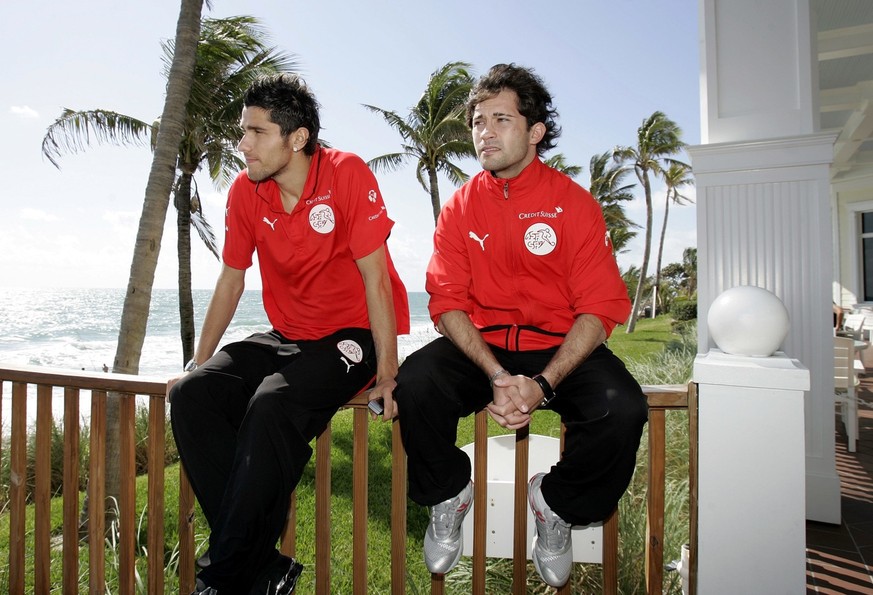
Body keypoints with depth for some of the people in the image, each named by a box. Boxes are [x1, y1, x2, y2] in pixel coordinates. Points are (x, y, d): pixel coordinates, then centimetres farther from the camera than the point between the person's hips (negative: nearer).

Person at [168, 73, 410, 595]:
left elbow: (375, 278, -16)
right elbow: (231, 281, 11)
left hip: (354, 336, -6)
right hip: (288, 337, 6)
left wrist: (386, 372, -19)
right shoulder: (245, 192, 2)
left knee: (274, 403, -32)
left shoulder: (347, 174, -14)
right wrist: (198, 362, 10)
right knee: (191, 394, -14)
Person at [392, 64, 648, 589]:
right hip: (478, 348, 1)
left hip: (560, 348, 0)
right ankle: (448, 494, 4)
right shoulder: (461, 206, 5)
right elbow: (448, 303, -3)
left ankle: (557, 504, 6)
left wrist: (543, 383, -22)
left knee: (623, 408, -27)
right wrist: (497, 377, -20)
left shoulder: (575, 203, -1)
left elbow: (599, 309, -6)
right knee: (414, 383, -27)